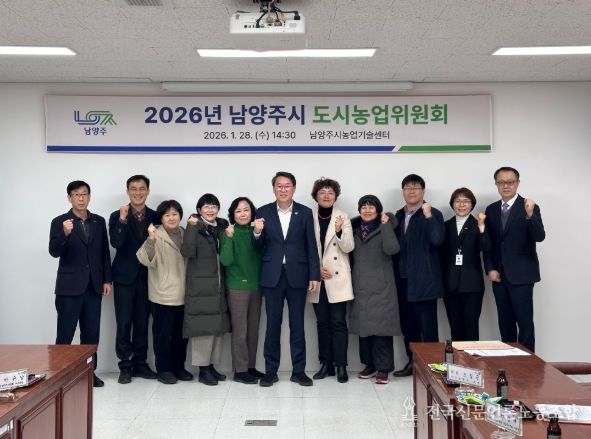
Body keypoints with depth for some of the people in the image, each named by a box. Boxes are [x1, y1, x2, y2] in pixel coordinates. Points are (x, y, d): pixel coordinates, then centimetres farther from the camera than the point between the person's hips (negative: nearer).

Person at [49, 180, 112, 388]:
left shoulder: (99, 221, 9)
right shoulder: (59, 222, -3)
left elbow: (105, 252, 10)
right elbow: (54, 252, -13)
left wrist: (107, 280, 5)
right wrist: (65, 233, -30)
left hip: (93, 286, 4)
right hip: (70, 286, -4)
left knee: (91, 333, 8)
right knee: (65, 334, 0)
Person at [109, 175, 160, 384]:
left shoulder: (155, 217, 4)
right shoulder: (117, 216, -2)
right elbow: (116, 243, -16)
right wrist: (123, 220, -27)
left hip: (146, 277, 2)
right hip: (125, 277, -2)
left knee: (142, 324, 9)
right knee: (124, 324, 0)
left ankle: (140, 363, 19)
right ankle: (125, 366, 10)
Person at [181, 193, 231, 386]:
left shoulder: (222, 227, 11)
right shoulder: (195, 228, -5)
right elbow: (187, 252, -21)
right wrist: (192, 226, -25)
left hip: (218, 285, 6)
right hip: (200, 287, -6)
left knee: (218, 326, 9)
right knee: (203, 327, -4)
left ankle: (211, 365, 20)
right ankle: (203, 369, 6)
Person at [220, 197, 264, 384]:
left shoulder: (255, 232, 6)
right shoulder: (229, 233, -5)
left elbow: (262, 257, 2)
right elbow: (226, 261, -14)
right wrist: (229, 238, -25)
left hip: (256, 286, 4)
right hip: (237, 287, -4)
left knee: (253, 329, 9)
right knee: (240, 330, -1)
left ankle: (251, 367, 19)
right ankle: (240, 370, 7)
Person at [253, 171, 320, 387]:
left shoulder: (305, 212, 2)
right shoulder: (263, 212, 2)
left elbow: (311, 246, 2)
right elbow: (258, 247, 3)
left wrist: (314, 275, -3)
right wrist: (257, 233, -18)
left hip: (297, 275, 0)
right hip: (272, 276, 0)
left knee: (297, 325, 7)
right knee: (272, 325, 6)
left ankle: (298, 370, 16)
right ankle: (270, 370, 15)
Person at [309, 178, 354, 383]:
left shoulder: (343, 217, -1)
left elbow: (348, 247, -7)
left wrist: (339, 231, -24)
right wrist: (316, 268, -6)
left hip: (338, 278, -2)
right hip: (317, 278, 2)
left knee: (338, 322, -3)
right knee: (322, 322, 9)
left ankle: (341, 366, 4)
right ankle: (326, 363, 18)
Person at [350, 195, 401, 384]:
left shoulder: (384, 229, 0)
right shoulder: (354, 229, 12)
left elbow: (392, 249, -18)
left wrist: (386, 225, -16)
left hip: (380, 286, -4)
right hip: (360, 286, 4)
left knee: (381, 326, -5)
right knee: (364, 326, 7)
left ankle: (383, 368, 2)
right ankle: (370, 364, 19)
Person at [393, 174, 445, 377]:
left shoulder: (433, 214, -4)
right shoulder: (399, 215, 14)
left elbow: (437, 240, -20)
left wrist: (428, 216, -26)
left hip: (423, 280, -6)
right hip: (403, 280, 6)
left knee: (428, 327, -1)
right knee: (408, 325, 14)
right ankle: (413, 362, 26)